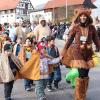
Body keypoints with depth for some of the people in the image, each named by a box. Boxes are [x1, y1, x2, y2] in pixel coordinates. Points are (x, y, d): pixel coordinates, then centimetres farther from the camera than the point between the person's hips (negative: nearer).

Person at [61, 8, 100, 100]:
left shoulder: (91, 27, 2)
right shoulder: (75, 28, -5)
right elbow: (69, 40, 1)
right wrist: (64, 52, 2)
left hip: (88, 52, 3)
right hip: (78, 52, -3)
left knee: (86, 75, 8)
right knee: (82, 74, -9)